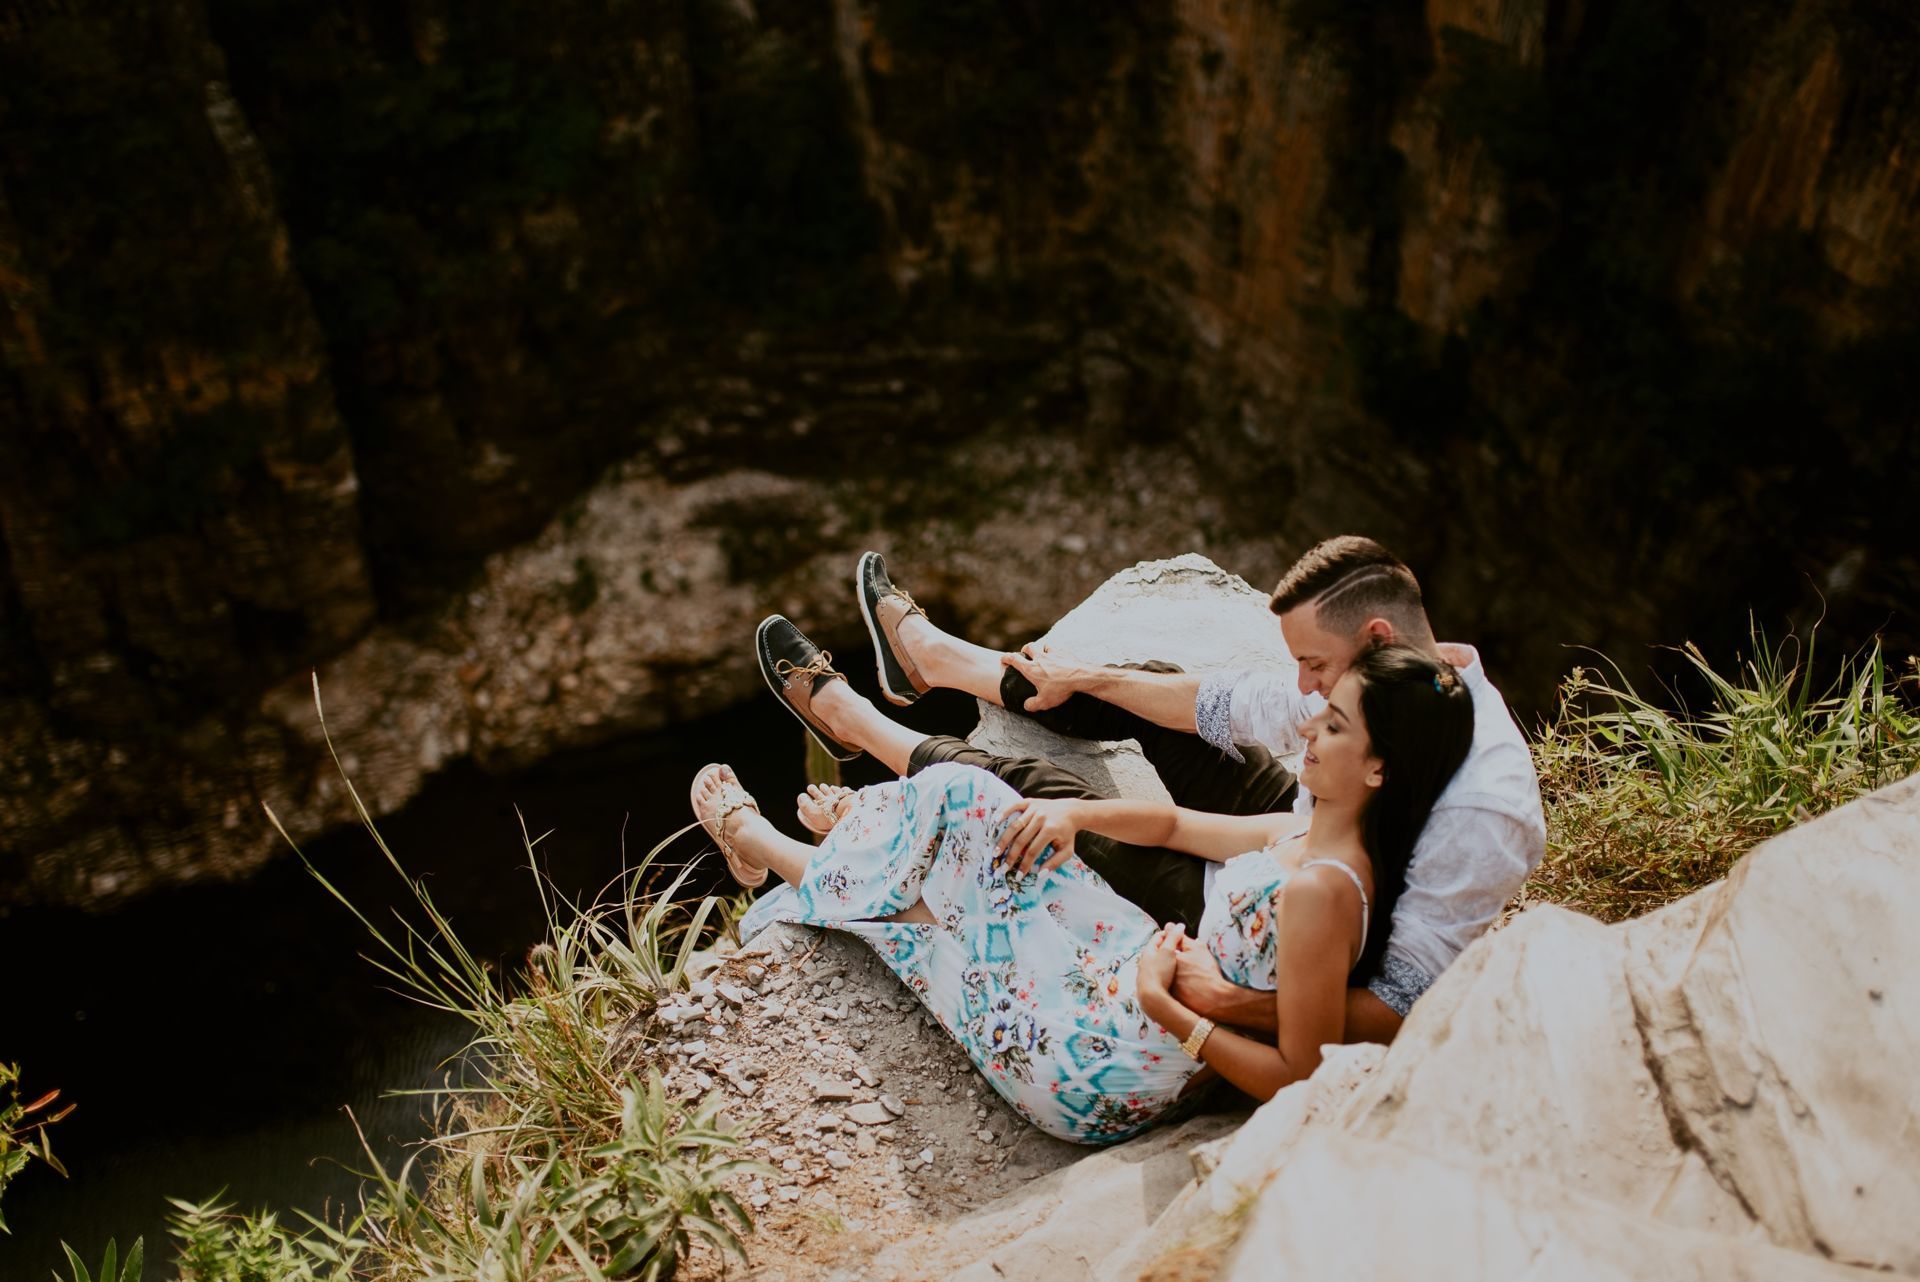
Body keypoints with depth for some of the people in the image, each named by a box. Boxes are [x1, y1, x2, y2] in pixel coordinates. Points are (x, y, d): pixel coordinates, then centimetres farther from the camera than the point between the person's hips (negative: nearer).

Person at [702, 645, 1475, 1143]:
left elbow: (1301, 1078, -24)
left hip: (1104, 1073, -8)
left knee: (962, 804, -2)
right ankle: (863, 832, 41)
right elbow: (1174, 825, 15)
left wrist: (1162, 1004, -24)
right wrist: (1072, 811, 1)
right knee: (967, 794, 6)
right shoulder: (1310, 835, 1)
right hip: (1134, 976, 8)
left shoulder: (1322, 889, -27)